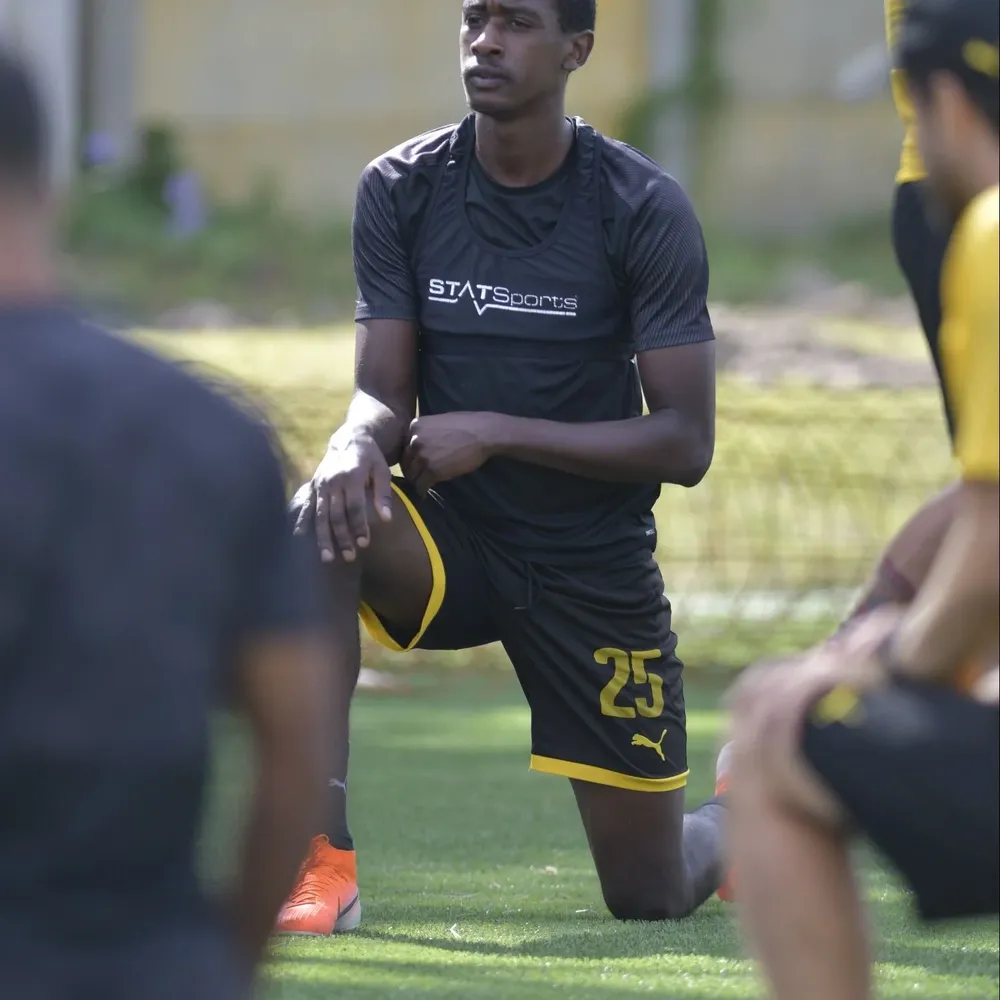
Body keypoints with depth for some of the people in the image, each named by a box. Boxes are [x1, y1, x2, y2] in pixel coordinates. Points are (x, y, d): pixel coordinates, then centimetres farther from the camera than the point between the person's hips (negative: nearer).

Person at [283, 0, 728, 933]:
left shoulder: (645, 209, -12)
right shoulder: (400, 189, -4)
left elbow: (685, 444, -13)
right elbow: (384, 392, -4)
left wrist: (496, 433, -21)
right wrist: (355, 445, -29)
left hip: (596, 566, -2)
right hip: (448, 536, 2)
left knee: (652, 902, 1)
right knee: (317, 520, -34)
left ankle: (740, 815, 40)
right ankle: (324, 863, -29)